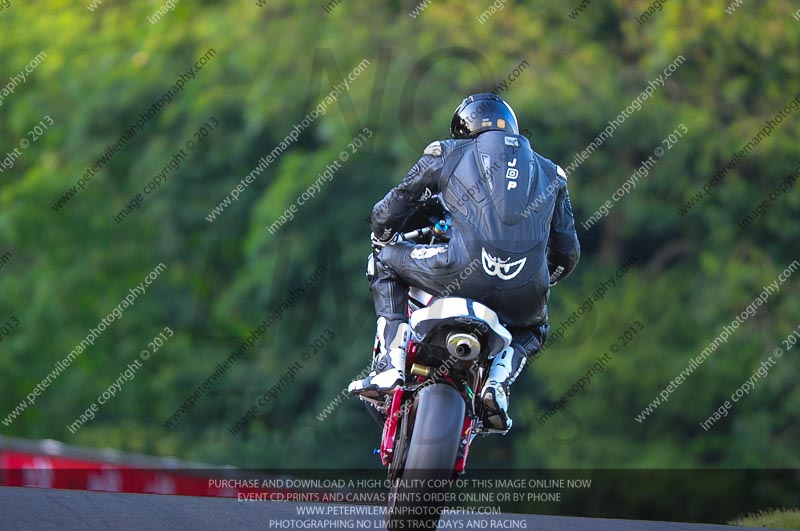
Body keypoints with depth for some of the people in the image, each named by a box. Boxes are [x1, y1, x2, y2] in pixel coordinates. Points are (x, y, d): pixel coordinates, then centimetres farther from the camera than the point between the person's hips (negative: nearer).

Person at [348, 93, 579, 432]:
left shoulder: (447, 154, 19)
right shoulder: (550, 173, 27)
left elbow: (387, 213, 25)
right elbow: (567, 253, 29)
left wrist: (382, 242, 48)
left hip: (464, 270, -3)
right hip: (525, 294, 3)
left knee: (386, 260, 25)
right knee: (532, 328, 39)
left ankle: (390, 364, 9)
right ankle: (498, 381, 8)